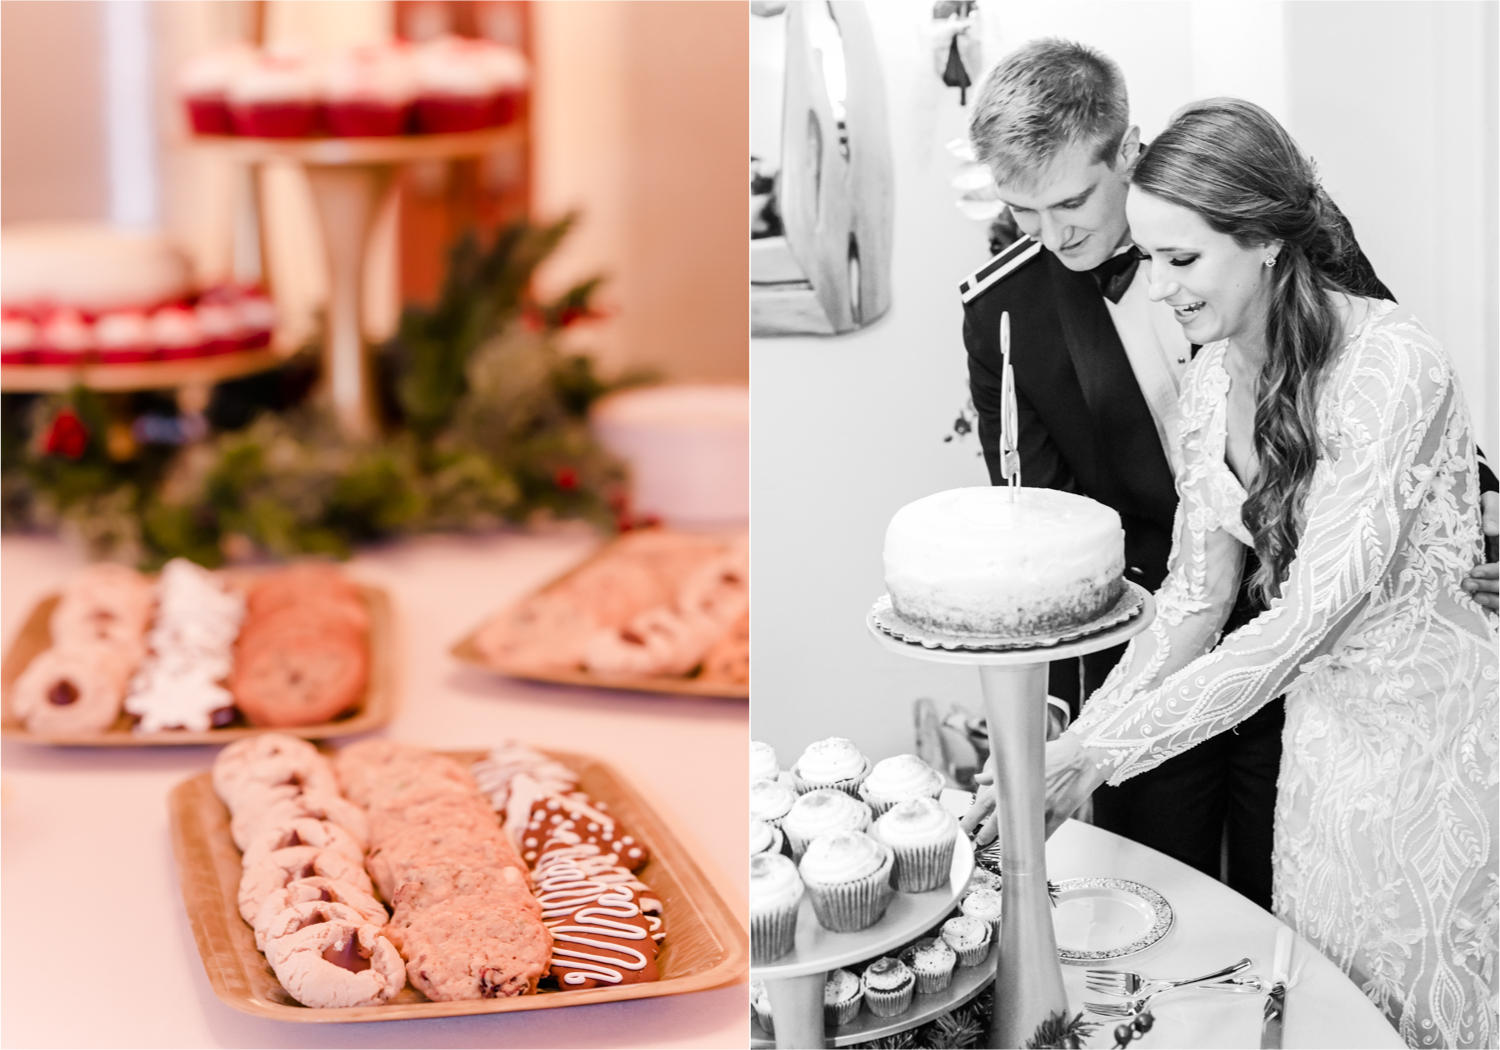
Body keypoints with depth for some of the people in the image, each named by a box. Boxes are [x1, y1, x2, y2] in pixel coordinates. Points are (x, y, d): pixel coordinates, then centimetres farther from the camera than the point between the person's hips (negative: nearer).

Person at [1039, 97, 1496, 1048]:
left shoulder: (1390, 365, -24)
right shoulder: (1214, 375, -2)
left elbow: (1312, 614, -27)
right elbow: (1196, 598, 2)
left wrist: (1101, 754, -27)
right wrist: (1069, 744, -11)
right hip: (1326, 733, 6)